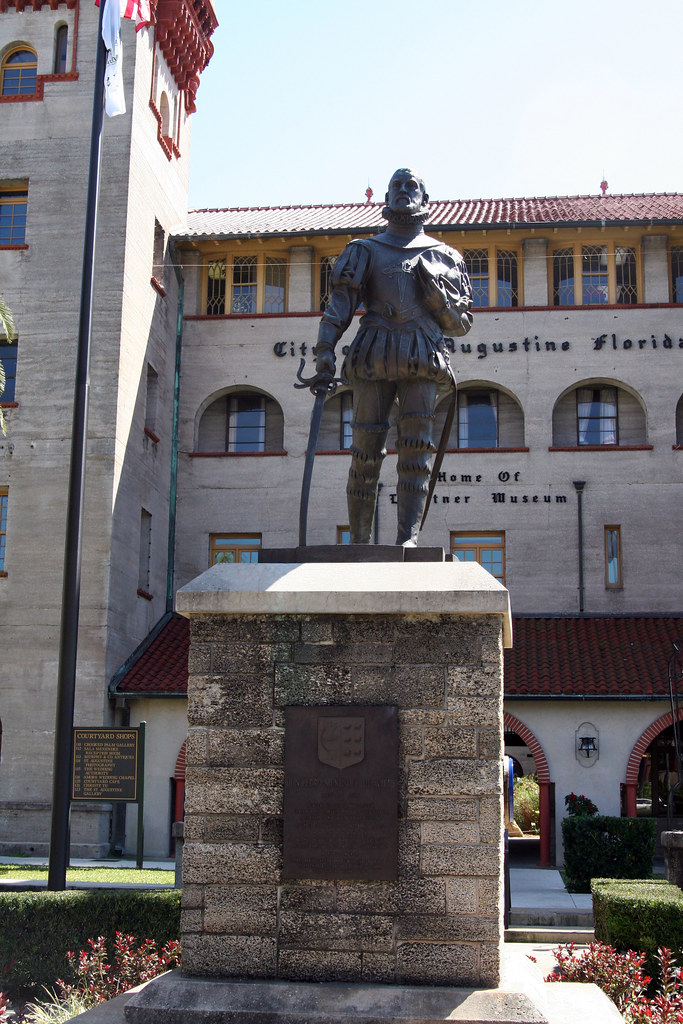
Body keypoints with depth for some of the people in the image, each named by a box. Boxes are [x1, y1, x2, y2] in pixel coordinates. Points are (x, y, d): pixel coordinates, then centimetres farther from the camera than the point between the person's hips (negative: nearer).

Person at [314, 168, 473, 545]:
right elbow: (339, 303, 6)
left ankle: (408, 538, -20)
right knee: (366, 451, -4)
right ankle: (359, 540, 3)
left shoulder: (444, 257, 22)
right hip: (374, 359, 0)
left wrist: (435, 294, 0)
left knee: (416, 447, -14)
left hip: (422, 362, 0)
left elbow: (461, 323, 20)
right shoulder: (365, 251, 20)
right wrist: (325, 349, -10)